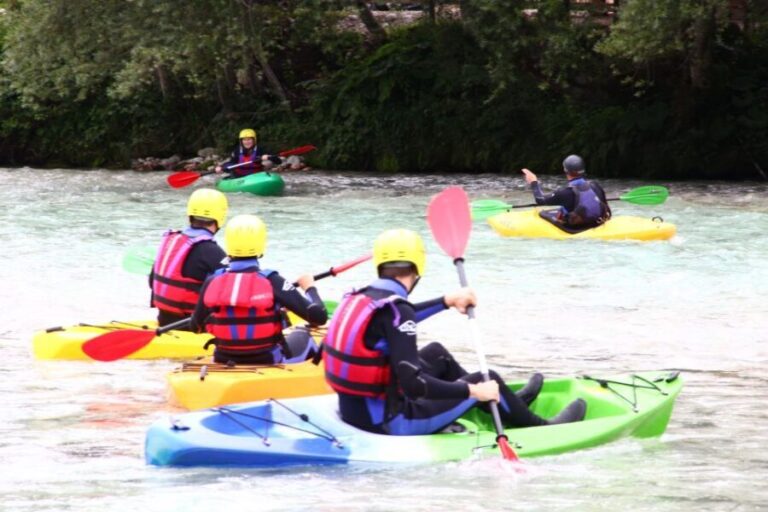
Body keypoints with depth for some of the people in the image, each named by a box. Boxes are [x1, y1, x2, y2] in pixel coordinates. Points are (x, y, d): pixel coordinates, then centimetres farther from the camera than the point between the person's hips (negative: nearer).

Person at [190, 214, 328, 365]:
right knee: (301, 336, 27)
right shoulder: (272, 282, -19)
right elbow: (319, 316, -19)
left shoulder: (212, 283, -10)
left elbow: (196, 326, 5)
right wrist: (310, 287, 1)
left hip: (223, 364, 3)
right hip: (268, 364, -2)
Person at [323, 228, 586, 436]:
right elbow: (413, 383, -29)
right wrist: (473, 391, -20)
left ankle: (508, 405, 45)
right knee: (487, 381, 5)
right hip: (389, 426, -9)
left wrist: (447, 301, 32)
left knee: (436, 354, 28)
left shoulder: (357, 298, 3)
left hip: (352, 410, 9)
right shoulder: (395, 309, -23)